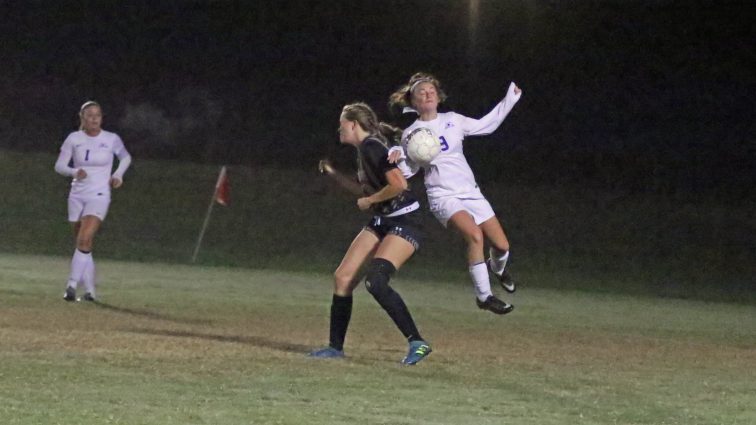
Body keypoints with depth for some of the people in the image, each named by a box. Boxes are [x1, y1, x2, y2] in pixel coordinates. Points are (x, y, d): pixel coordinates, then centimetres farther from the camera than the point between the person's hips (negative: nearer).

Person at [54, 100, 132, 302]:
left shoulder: (111, 139, -3)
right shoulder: (74, 139, 0)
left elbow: (125, 157, 17)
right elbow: (59, 166, 0)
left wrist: (118, 174, 1)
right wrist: (74, 172, -19)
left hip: (98, 196, -3)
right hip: (77, 195, 3)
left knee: (84, 240, -21)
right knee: (84, 245, 7)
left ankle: (72, 285, -22)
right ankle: (90, 291, 14)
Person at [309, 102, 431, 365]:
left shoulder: (371, 147, -16)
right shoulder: (364, 150, 14)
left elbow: (399, 184, -26)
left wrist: (369, 201, -13)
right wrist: (333, 175, 24)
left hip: (403, 224, -10)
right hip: (381, 223, 10)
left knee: (375, 282, -24)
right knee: (343, 277, 3)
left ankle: (418, 343, -18)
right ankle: (335, 347, 13)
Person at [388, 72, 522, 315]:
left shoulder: (453, 121, 6)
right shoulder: (411, 134, -1)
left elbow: (486, 125, 18)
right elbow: (407, 171, 1)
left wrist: (510, 99, 15)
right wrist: (397, 157, -20)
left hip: (471, 193, 4)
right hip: (443, 197, -4)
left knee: (501, 245, 1)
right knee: (475, 235, -31)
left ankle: (497, 268, 41)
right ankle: (484, 296, -20)